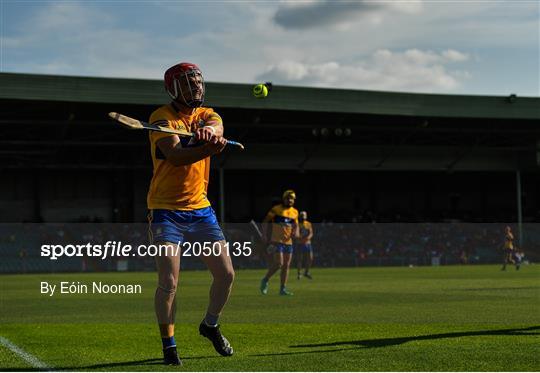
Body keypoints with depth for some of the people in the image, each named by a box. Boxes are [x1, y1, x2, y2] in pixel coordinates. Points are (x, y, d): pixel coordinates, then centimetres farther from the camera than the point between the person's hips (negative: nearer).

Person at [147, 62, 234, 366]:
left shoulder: (206, 115, 8)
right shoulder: (161, 118, -9)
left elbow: (217, 126, -18)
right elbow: (175, 156, -26)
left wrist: (209, 130, -42)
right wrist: (210, 148, -43)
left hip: (201, 209, 5)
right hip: (167, 211, -5)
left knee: (226, 274, 4)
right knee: (169, 282, -11)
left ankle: (211, 325, 29)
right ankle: (169, 345, 6)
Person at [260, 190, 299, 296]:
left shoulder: (295, 212, 12)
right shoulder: (276, 209, -4)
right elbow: (265, 222, -1)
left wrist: (296, 232, 1)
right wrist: (264, 235, -11)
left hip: (288, 242, 6)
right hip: (277, 241, -6)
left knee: (286, 266, 4)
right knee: (279, 264, -14)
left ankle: (283, 289, 10)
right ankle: (265, 280, 7)